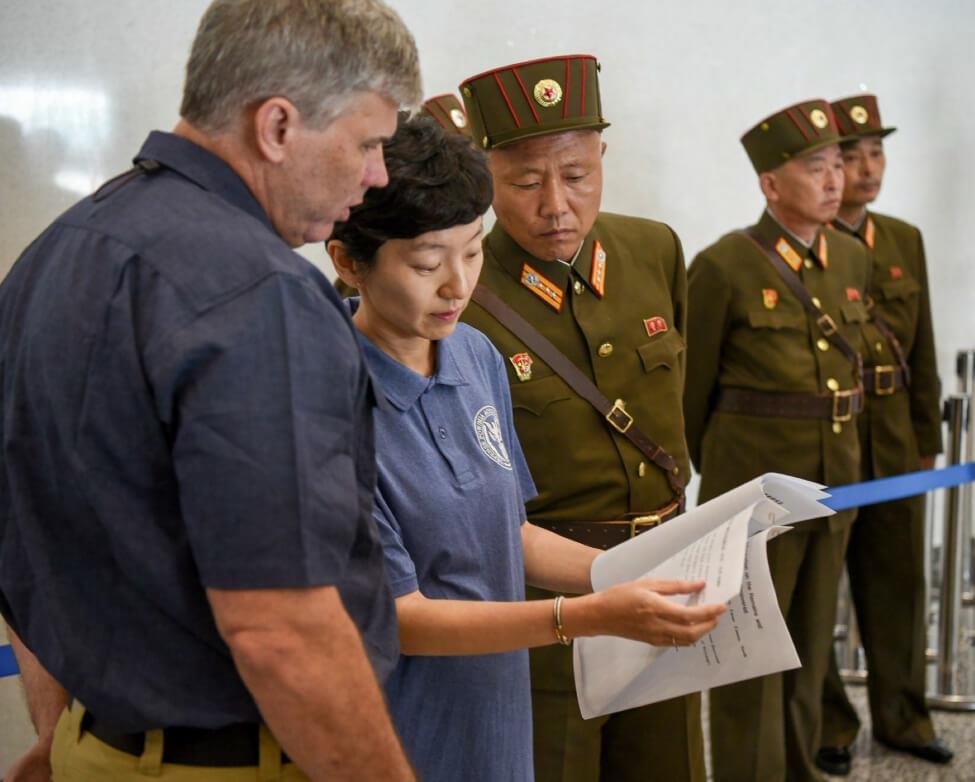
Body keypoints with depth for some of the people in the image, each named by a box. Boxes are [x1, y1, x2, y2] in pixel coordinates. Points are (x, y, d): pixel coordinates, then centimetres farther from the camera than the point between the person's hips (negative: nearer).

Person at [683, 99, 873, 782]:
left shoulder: (853, 259, 7)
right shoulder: (724, 266, -11)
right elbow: (695, 388, -3)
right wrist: (719, 478, 7)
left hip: (834, 481, 6)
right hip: (754, 484, -6)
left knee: (811, 648, 15)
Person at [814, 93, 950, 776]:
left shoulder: (905, 241, 10)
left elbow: (923, 353, 13)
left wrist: (928, 440, 10)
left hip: (893, 443, 5)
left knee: (899, 581, 13)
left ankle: (901, 713, 29)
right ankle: (825, 724, 21)